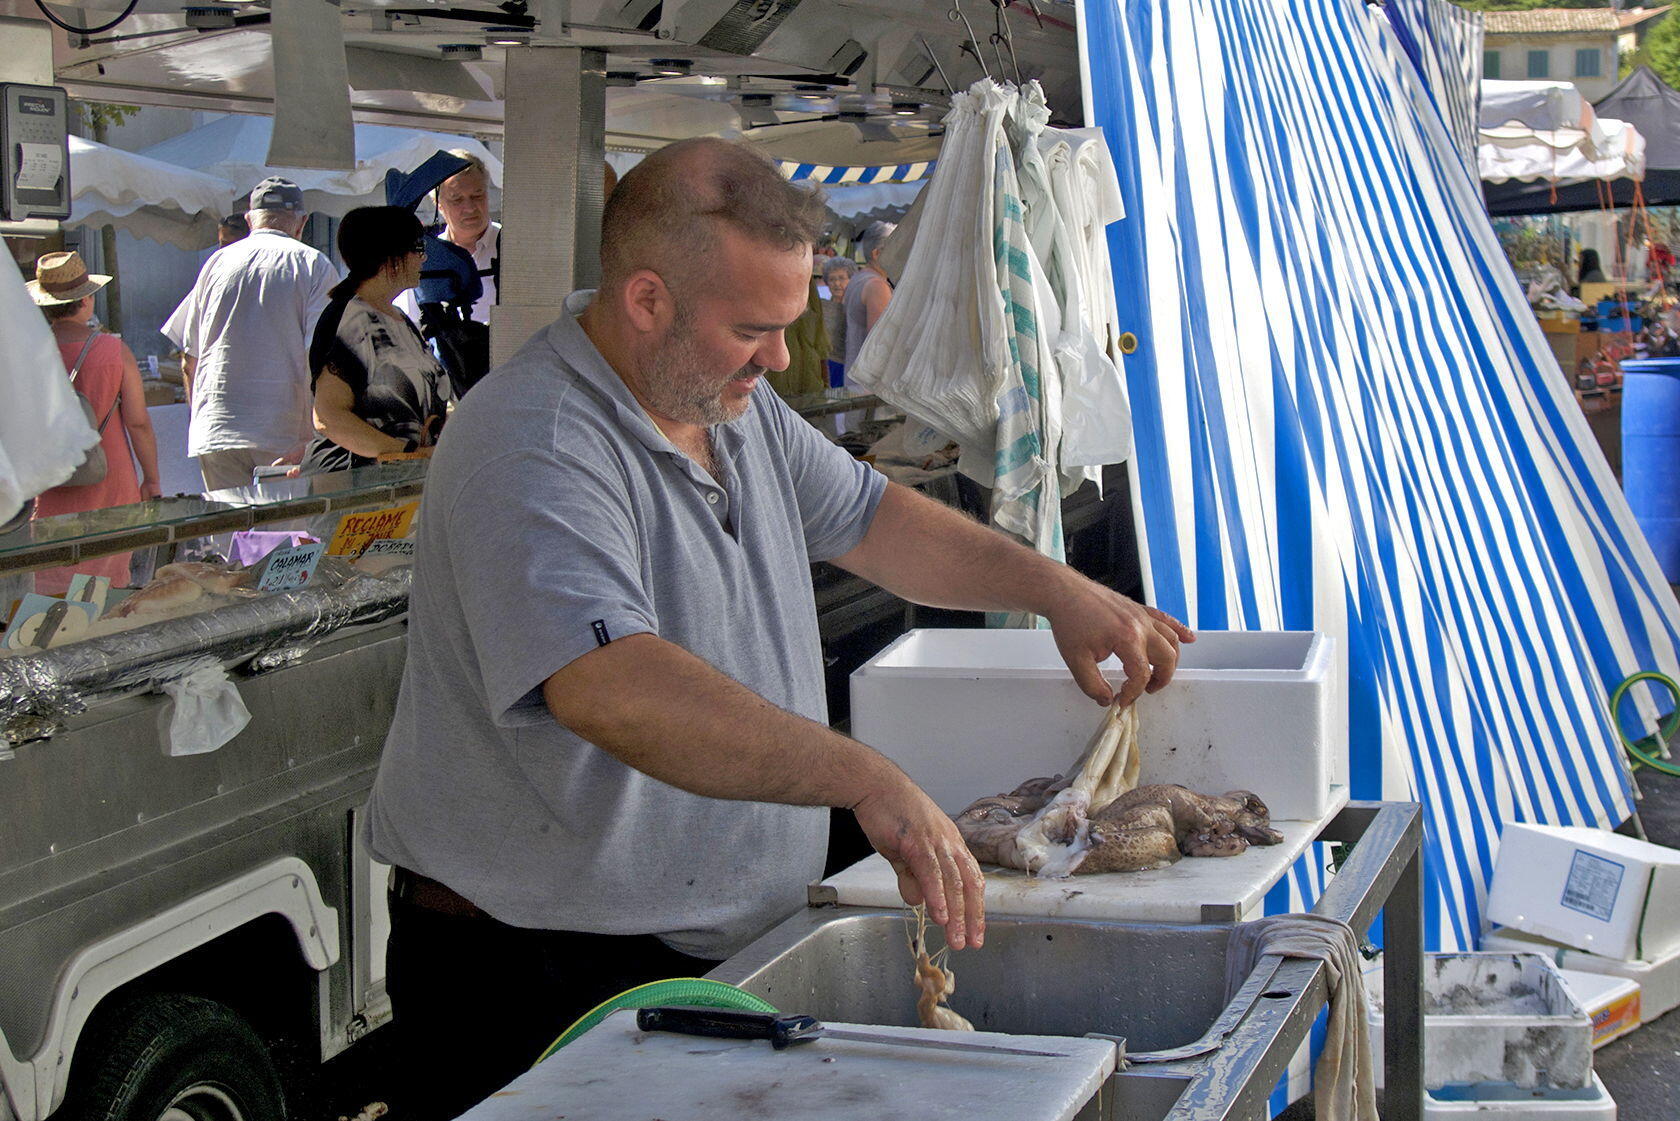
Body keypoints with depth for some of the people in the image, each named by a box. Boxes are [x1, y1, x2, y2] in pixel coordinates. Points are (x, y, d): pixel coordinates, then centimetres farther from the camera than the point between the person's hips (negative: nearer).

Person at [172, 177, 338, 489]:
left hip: (213, 433, 3)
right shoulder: (314, 265, 2)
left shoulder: (217, 262, 12)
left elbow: (189, 363, 15)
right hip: (286, 437, -3)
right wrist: (315, 440, -10)